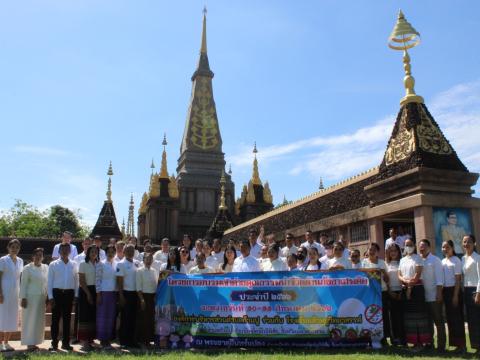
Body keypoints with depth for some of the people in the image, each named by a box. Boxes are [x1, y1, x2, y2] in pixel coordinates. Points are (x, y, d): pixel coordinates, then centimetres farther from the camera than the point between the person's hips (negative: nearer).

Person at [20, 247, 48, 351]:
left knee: (39, 321, 7)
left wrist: (48, 297, 6)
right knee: (30, 320, -1)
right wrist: (23, 298, -11)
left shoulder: (46, 268, 7)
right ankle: (29, 343, 6)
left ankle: (34, 341, 17)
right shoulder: (27, 268, -4)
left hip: (42, 298, 4)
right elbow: (23, 284, -6)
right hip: (30, 297, -4)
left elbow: (48, 283, 10)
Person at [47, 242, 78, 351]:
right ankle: (54, 343, 11)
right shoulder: (53, 264, 1)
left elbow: (76, 281, 8)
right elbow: (49, 282, 0)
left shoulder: (74, 265, 6)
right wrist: (50, 297, -6)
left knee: (67, 319, 8)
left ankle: (66, 343, 18)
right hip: (57, 293, -2)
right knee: (55, 319, 2)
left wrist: (76, 295, 2)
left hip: (69, 293, 2)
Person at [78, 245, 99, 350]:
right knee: (85, 315, -3)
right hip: (85, 291, -4)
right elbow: (81, 281, -8)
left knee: (93, 316, 5)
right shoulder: (83, 264, -3)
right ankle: (84, 340, 1)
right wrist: (88, 293, -13)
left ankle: (90, 339, 13)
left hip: (96, 291, 5)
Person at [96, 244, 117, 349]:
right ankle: (102, 339, 8)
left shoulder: (117, 265, 10)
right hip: (104, 293, -4)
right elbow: (97, 279, -4)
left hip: (114, 293, 4)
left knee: (111, 316, 6)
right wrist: (98, 294, -9)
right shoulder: (101, 264, -1)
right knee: (102, 316, 0)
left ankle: (108, 339, 15)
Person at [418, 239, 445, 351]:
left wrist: (439, 293, -15)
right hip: (424, 296, 5)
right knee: (428, 321, 12)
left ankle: (441, 345, 7)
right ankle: (429, 343, 21)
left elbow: (439, 278, -9)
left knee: (438, 321, 1)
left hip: (434, 296, -5)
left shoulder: (435, 260, -5)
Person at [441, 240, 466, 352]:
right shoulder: (443, 261, 12)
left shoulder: (456, 261, -7)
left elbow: (458, 280, -11)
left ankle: (462, 344, 5)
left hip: (454, 290, -7)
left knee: (457, 317, -3)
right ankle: (455, 343, 18)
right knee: (450, 317, 10)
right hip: (445, 291, 7)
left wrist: (455, 295, -14)